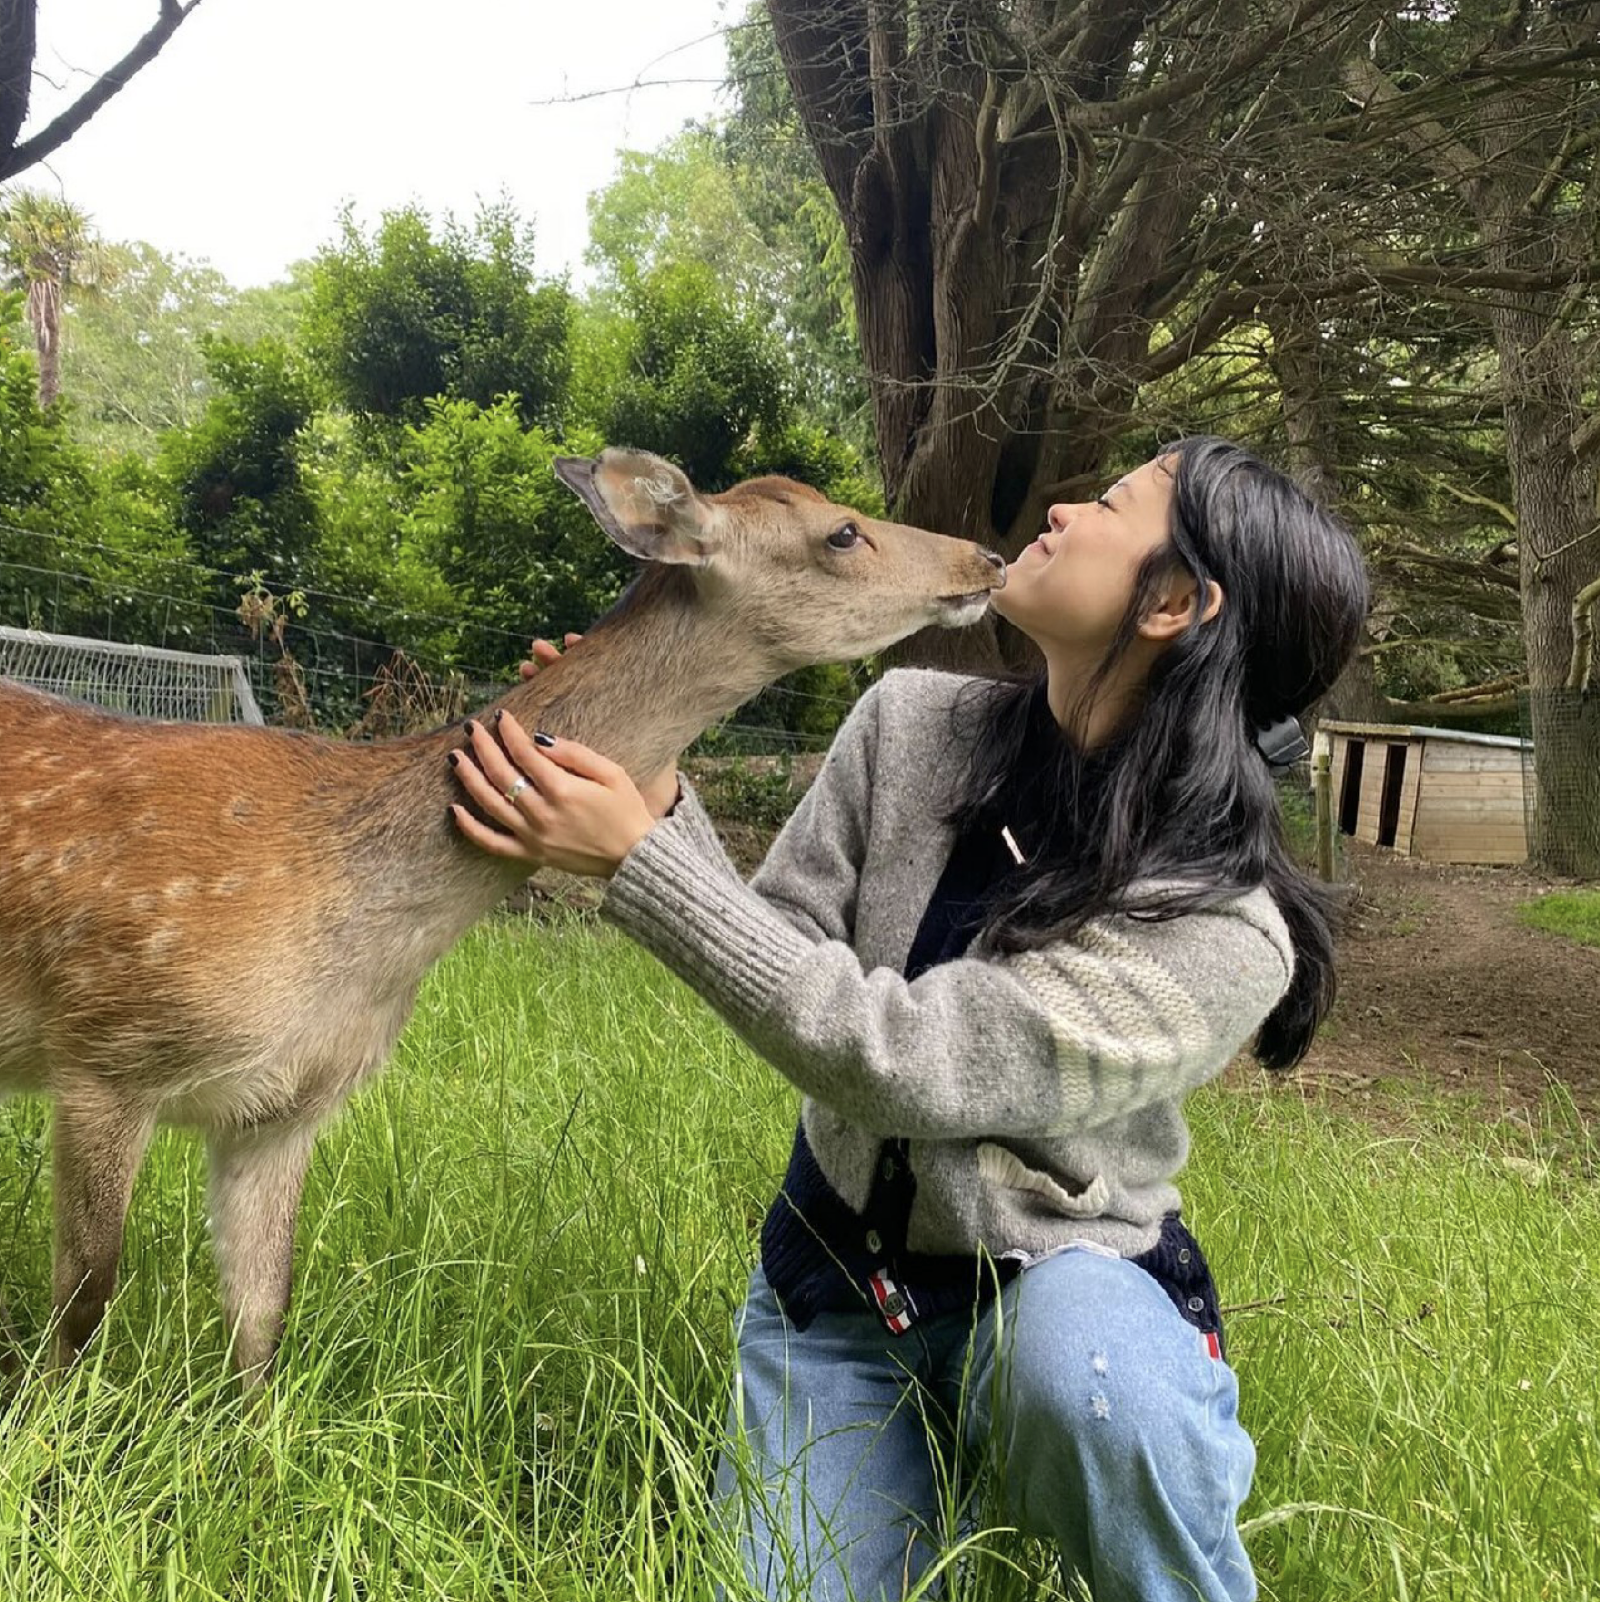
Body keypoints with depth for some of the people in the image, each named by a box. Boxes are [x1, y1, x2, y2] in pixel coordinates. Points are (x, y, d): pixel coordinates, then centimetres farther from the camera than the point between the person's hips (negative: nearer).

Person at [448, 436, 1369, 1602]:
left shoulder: (1223, 930, -25)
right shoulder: (913, 724, -10)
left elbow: (895, 1057, -30)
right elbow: (777, 971, -7)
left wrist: (636, 859, -30)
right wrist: (661, 799, -21)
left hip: (1064, 1284, -4)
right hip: (835, 1283, 4)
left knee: (1092, 1382, -36)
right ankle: (941, 1469, 25)